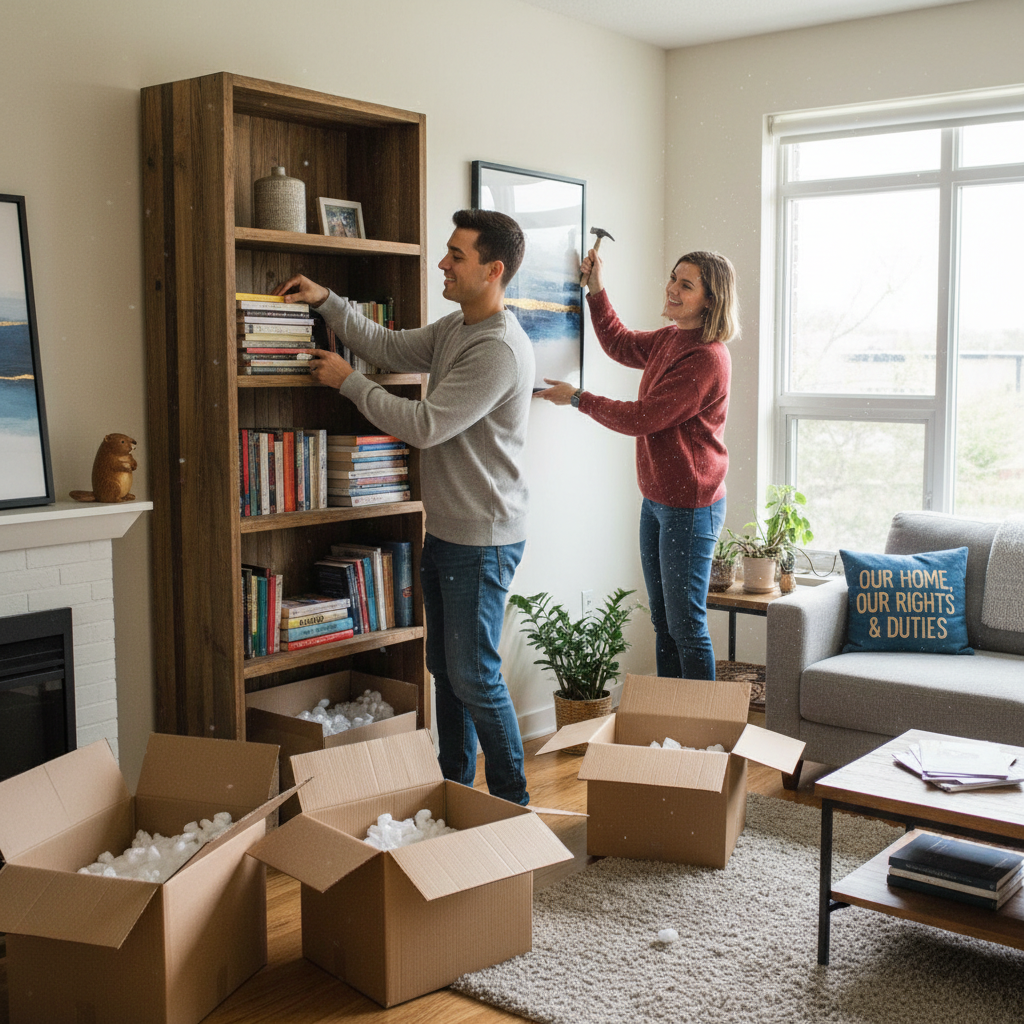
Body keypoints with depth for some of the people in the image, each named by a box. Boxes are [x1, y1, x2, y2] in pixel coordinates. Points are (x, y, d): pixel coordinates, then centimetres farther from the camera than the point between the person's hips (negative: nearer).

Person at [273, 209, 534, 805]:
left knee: (474, 676, -2)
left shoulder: (501, 349, -22)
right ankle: (455, 787, 32)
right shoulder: (453, 329, 9)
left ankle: (512, 802, 14)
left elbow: (424, 425, -23)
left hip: (483, 539, -10)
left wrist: (348, 381, -11)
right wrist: (326, 301, 9)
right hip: (445, 529, 10)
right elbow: (389, 347, 19)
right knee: (445, 667, 18)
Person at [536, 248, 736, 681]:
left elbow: (642, 418, -20)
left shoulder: (707, 358, -21)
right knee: (662, 621, 17)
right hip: (656, 499, 10)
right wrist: (597, 290, 17)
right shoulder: (668, 339, 8)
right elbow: (620, 344, 29)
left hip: (690, 507, -10)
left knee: (686, 625, -1)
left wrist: (577, 398, -8)